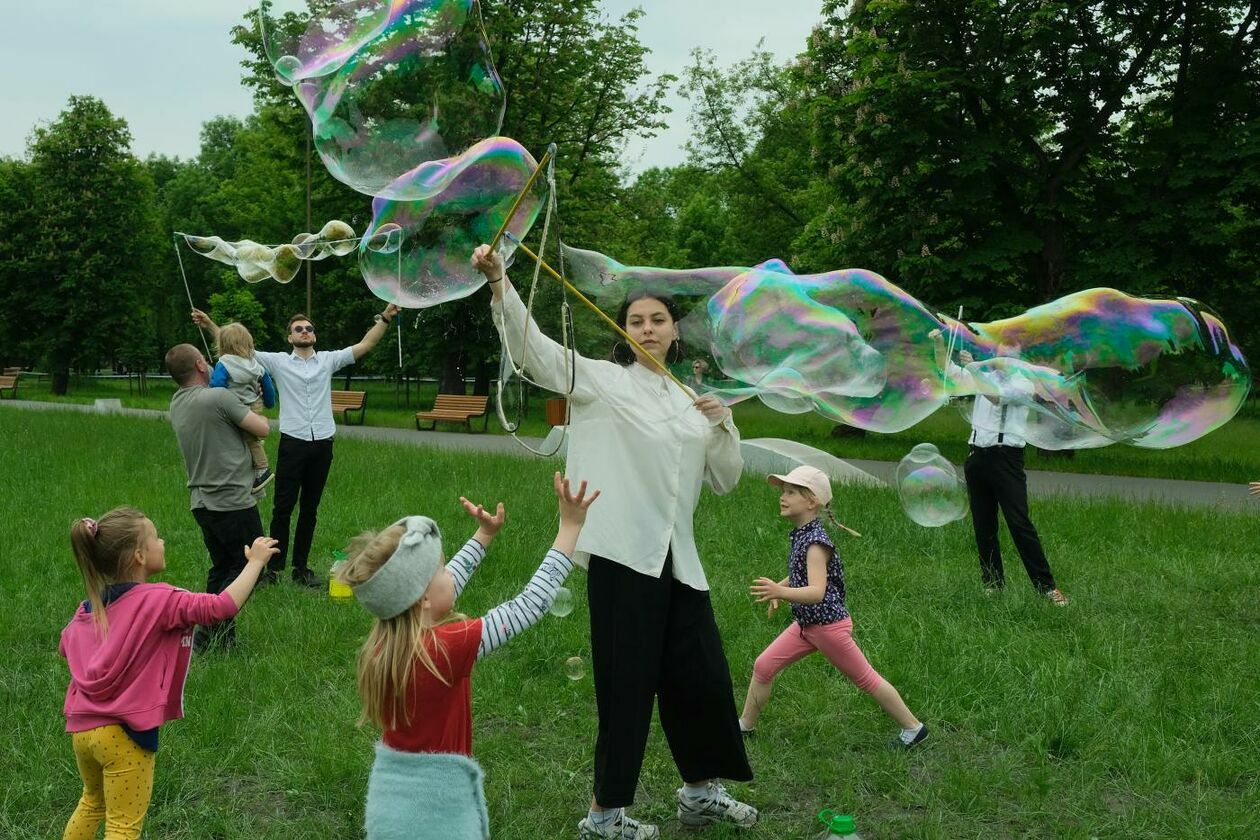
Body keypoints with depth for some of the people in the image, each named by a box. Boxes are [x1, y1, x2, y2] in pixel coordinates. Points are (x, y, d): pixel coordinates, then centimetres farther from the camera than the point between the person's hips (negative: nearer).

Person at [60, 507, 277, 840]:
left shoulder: (91, 605, 2)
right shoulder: (159, 601, -19)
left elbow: (65, 647, 17)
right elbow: (223, 606, -26)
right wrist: (255, 562, -16)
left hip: (81, 726, 7)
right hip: (123, 733, -7)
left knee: (93, 802, 30)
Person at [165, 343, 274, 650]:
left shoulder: (177, 404, 9)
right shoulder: (218, 397, -17)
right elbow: (263, 429, -11)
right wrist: (253, 414, 8)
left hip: (201, 502, 8)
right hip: (233, 501, -8)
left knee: (221, 568, 16)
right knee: (248, 567, 1)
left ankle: (219, 637, 16)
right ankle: (210, 633, -4)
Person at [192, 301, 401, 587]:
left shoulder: (328, 360, 9)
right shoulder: (278, 362, 5)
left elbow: (365, 345, 4)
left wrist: (385, 319, -6)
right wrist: (210, 325, -6)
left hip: (322, 445, 2)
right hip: (292, 443, -2)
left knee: (309, 509, 10)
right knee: (283, 507, 0)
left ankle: (301, 568, 18)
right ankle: (274, 567, 9)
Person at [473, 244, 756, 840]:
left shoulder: (690, 402, 15)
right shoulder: (602, 380, 0)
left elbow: (725, 480, 17)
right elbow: (532, 345, -14)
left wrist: (723, 425, 0)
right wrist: (499, 283, -29)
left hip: (677, 559, 6)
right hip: (623, 553, -5)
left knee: (701, 676, 13)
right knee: (627, 682, -1)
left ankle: (700, 791, 35)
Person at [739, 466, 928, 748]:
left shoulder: (815, 542, -25)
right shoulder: (799, 534, 3)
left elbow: (817, 592, -37)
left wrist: (781, 592, -51)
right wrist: (779, 588, 8)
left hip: (829, 625, -9)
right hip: (806, 624, 9)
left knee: (864, 678, 6)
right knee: (763, 666, 5)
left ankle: (913, 728, 21)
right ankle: (745, 726, 18)